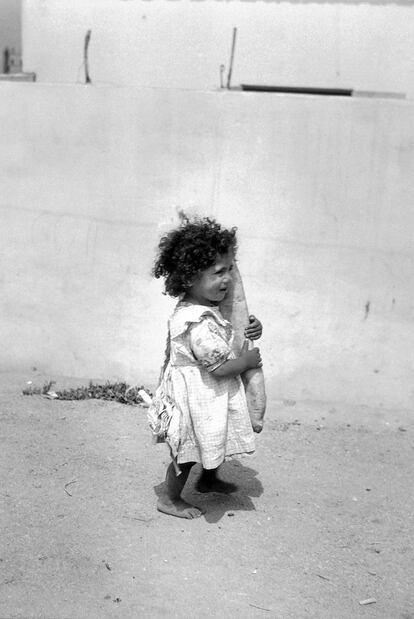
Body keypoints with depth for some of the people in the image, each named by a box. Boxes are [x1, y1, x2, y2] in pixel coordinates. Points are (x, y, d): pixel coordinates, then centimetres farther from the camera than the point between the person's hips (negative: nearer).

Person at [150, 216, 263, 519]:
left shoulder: (209, 304, -2)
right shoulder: (199, 322, -33)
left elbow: (230, 327, 19)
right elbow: (220, 367, -30)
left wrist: (253, 327, -2)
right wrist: (249, 360, -13)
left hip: (210, 394, 10)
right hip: (197, 396, -10)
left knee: (215, 440, 28)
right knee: (188, 450, 9)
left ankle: (208, 479, 52)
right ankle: (170, 499, 29)